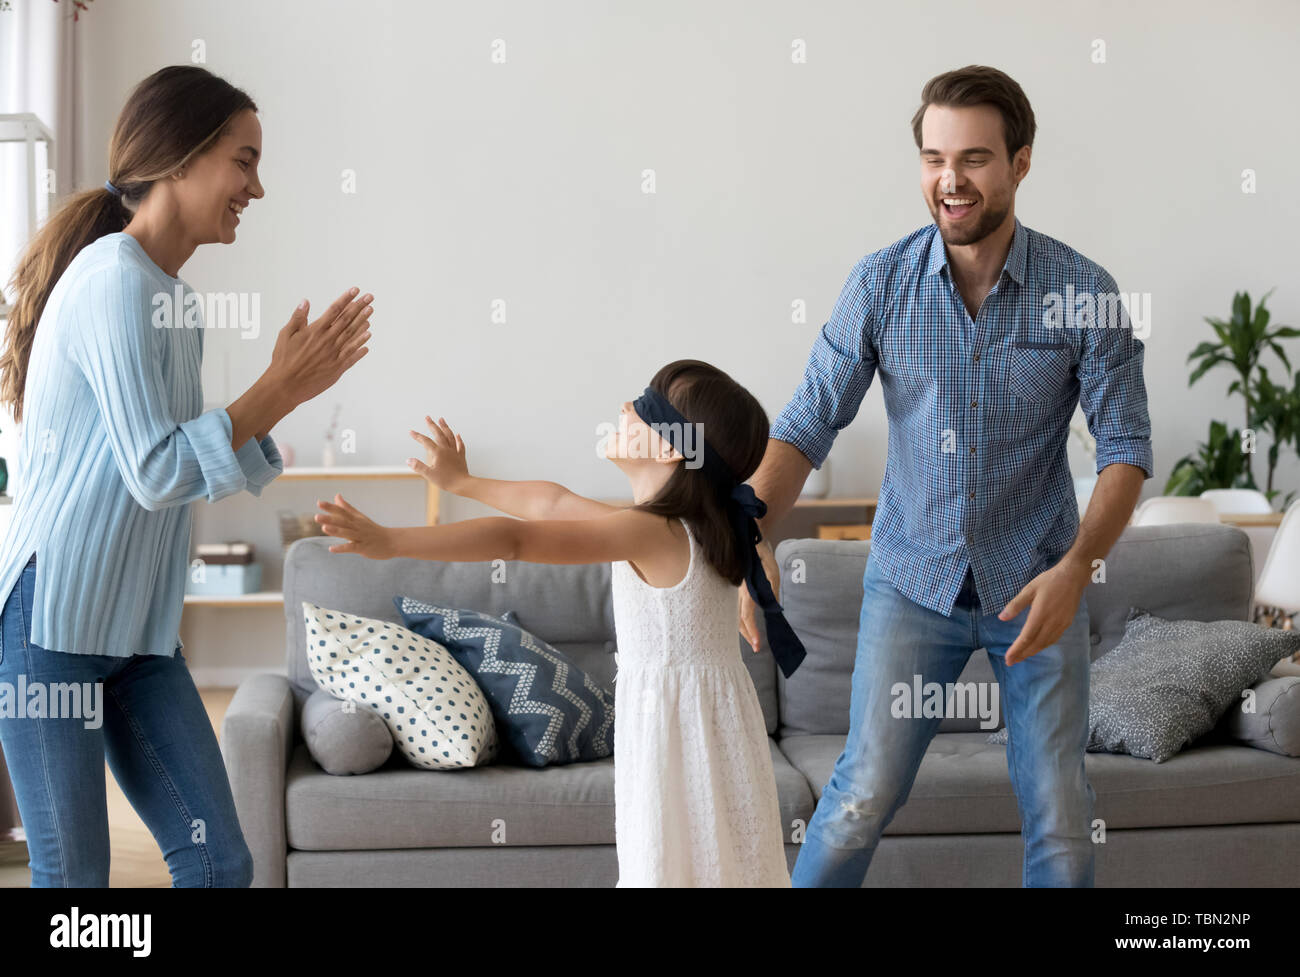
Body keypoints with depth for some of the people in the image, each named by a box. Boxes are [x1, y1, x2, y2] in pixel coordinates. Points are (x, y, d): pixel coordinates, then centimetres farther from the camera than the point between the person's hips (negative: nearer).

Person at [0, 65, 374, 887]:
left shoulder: (176, 301, 11)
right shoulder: (113, 279, -16)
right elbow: (156, 471, -22)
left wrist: (289, 388, 2)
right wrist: (280, 391, -15)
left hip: (138, 629, 8)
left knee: (219, 860, 7)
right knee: (73, 875, 4)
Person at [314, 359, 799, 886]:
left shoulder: (651, 531, -18)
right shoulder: (687, 526, 10)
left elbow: (515, 538, -27)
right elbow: (553, 503, 21)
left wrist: (390, 541, -31)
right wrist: (462, 481, 32)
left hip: (673, 729, -9)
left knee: (673, 867, -2)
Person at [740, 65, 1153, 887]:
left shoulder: (1084, 292, -10)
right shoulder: (881, 282, -7)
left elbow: (1126, 446, -6)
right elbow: (810, 422, -7)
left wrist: (1078, 567, -21)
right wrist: (753, 536, -23)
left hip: (1038, 584, 0)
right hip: (913, 580, 0)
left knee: (1062, 819, 5)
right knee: (865, 795, -1)